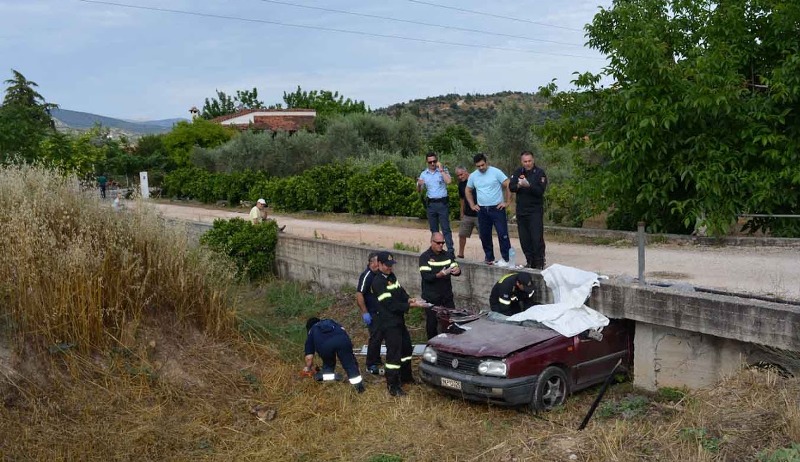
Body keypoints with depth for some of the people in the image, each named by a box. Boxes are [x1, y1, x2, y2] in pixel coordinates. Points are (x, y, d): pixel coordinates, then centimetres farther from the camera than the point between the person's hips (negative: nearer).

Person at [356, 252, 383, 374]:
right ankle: (371, 366, 5)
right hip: (372, 313, -8)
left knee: (378, 336, 16)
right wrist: (365, 312, -22)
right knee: (376, 337, -6)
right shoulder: (367, 276, -19)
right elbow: (359, 294, -22)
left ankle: (377, 361, 30)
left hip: (380, 312, 8)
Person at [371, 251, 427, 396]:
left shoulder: (391, 276, 8)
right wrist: (412, 305, -24)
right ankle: (393, 386, -1)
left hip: (399, 320, 10)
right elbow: (391, 305, -24)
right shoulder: (378, 282, -21)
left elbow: (400, 292, 15)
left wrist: (408, 299, -7)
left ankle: (405, 377, 36)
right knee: (394, 352, -9)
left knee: (406, 347, 20)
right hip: (388, 323, -10)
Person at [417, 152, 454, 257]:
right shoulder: (423, 174, 9)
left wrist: (441, 169, -16)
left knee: (446, 228, -8)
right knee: (434, 229, 10)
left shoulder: (443, 170, 0)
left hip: (442, 203, -4)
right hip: (431, 204, 4)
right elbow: (419, 190, 10)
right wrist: (419, 184, -11)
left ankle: (450, 250, -10)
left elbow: (448, 181, -18)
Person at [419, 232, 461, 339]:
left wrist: (457, 270, -21)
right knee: (432, 322, 4)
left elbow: (456, 268, 4)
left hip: (447, 295, 4)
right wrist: (439, 275, -35)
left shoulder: (446, 255, 9)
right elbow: (426, 276, -17)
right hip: (431, 297, -4)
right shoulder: (425, 257, -7)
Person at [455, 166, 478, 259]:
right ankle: (460, 254, 24)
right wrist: (462, 212, 22)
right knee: (462, 234, 11)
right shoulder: (461, 184, 8)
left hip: (478, 214, -6)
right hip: (467, 214, 6)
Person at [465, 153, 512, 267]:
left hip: (497, 208, -5)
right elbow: (468, 191, 20)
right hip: (482, 210, 5)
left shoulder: (496, 172, -8)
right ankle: (489, 258, 21)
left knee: (503, 234, -8)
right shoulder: (473, 176, 6)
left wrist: (507, 202, -9)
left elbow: (508, 185, -7)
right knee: (484, 236, 9)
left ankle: (505, 259, -4)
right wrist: (472, 205, 13)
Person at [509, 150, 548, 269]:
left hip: (535, 211, -4)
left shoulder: (540, 173, -4)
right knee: (524, 239, 6)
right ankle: (530, 262, 16)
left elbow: (540, 191, -14)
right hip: (521, 211, 4)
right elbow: (510, 187, -2)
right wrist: (518, 185, -23)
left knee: (537, 238, -8)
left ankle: (539, 263, -1)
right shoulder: (517, 173, 9)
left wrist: (528, 185, -29)